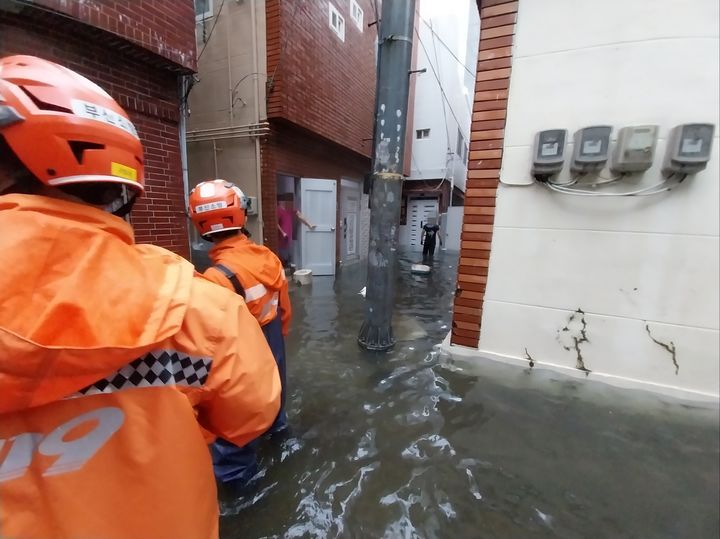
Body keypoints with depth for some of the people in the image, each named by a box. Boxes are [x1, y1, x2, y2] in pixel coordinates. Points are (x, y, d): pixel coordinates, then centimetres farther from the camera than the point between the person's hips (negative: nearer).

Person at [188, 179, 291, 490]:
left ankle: (234, 472, 41)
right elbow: (285, 308, 2)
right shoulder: (268, 257, -10)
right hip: (272, 347, 7)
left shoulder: (218, 276, -31)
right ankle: (276, 423, 61)